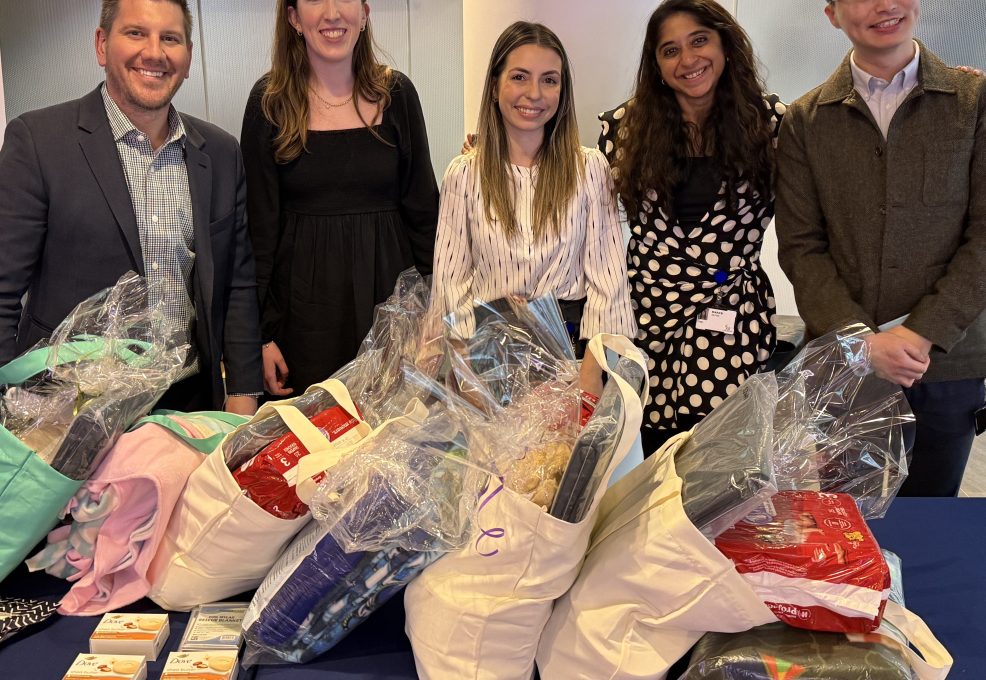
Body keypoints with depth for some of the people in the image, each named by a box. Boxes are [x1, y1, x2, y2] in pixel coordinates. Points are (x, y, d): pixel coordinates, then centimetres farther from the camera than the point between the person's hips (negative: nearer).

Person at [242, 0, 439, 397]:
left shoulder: (397, 94, 1)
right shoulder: (269, 102, -2)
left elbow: (422, 209, 5)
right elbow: (260, 223, -2)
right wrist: (263, 332, -4)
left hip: (390, 292, 1)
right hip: (306, 307, -1)